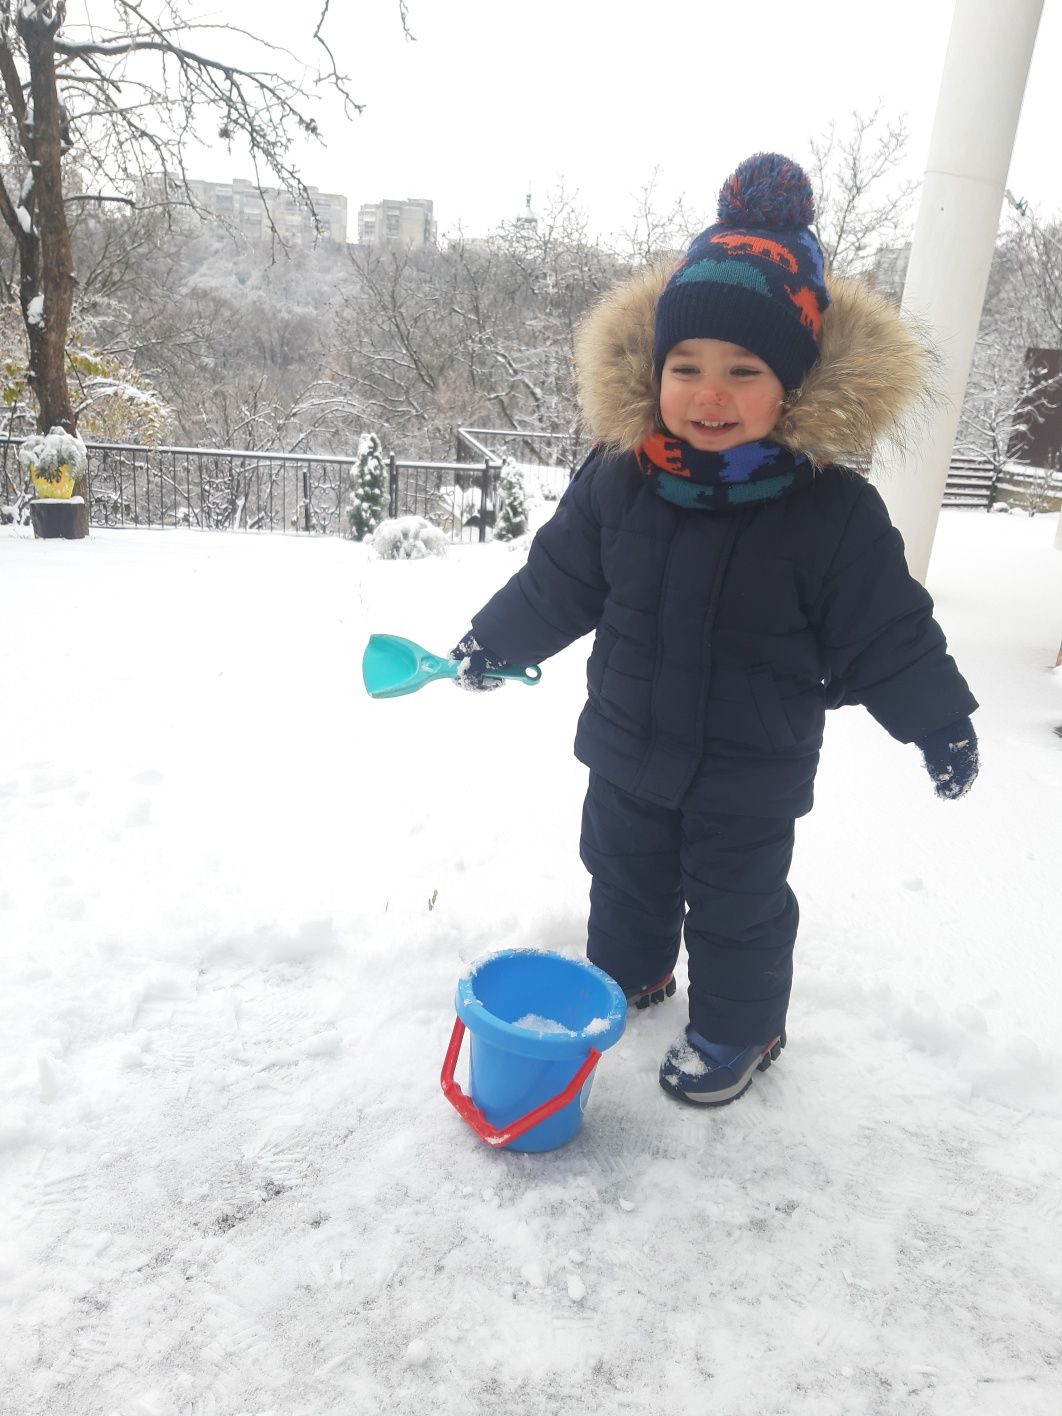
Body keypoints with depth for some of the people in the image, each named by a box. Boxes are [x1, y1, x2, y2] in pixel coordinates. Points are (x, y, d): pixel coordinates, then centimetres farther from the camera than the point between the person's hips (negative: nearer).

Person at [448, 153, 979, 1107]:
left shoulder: (833, 508, -19)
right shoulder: (619, 478, -11)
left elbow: (888, 631, -8)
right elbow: (559, 578, 3)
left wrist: (941, 724, -2)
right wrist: (494, 642, 9)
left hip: (752, 771, -3)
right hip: (629, 747, 4)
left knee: (737, 905, 13)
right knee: (623, 869, 24)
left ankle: (740, 1028, 39)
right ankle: (628, 971, 51)